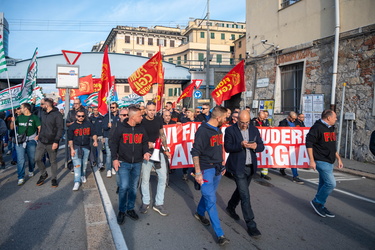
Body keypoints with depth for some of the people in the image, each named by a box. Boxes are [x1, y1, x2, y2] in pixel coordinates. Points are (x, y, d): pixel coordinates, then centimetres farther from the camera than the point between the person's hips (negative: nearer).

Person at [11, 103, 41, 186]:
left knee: (32, 158, 10)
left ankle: (31, 171, 36)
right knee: (20, 159, -5)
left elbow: (40, 127, -3)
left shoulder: (34, 117, 1)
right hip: (20, 141, 2)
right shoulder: (19, 117, 11)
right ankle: (21, 178, -2)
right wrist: (12, 121, -6)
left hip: (31, 140, -2)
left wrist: (38, 136, -14)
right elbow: (12, 128, 12)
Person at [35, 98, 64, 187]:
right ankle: (43, 174, 27)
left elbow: (60, 129, -15)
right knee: (37, 159, 4)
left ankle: (54, 178, 21)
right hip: (41, 141, 6)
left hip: (52, 142, -6)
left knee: (53, 161, 6)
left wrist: (56, 141, -20)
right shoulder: (42, 112, 9)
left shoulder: (57, 114, -11)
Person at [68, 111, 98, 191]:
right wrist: (72, 149, -7)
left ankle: (83, 175, 37)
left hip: (86, 147, 2)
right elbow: (70, 139, 1)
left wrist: (95, 140, -15)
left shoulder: (89, 124, 2)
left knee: (84, 163, 12)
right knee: (77, 164, -9)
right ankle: (77, 182, -9)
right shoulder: (72, 126, 0)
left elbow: (93, 134, 4)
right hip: (76, 147, -2)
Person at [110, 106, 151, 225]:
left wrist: (145, 152, -6)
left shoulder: (141, 128, 4)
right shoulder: (120, 128, -7)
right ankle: (121, 211, 11)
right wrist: (115, 159, -8)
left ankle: (130, 209, 28)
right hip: (123, 163, -4)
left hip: (137, 163, 4)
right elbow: (114, 143, -2)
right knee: (124, 187, -8)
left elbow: (145, 142, 13)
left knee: (133, 187, 12)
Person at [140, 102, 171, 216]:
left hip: (158, 151, 4)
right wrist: (147, 143, -19)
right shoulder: (141, 121, -7)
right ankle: (145, 202, 25)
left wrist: (166, 149, 12)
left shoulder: (158, 120, 5)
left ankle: (159, 203, 16)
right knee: (145, 178, 5)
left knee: (163, 177, 3)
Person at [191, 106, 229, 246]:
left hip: (217, 168, 8)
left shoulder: (218, 129, 7)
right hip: (206, 169, -8)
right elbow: (195, 152, -18)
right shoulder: (203, 130, -17)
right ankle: (219, 234, 2)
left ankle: (199, 213, 45)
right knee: (211, 200, -4)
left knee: (208, 194, 20)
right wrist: (198, 172, -20)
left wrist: (222, 165, 18)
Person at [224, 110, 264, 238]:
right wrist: (240, 145, -26)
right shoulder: (230, 130, -8)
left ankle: (231, 207, 48)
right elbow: (227, 148, -12)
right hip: (238, 167, -5)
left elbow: (261, 146, 5)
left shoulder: (254, 130, 5)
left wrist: (255, 146, -17)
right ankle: (251, 225, 4)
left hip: (251, 167, 6)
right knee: (245, 196, -5)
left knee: (241, 190, 22)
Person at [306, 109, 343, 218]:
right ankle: (317, 202, 4)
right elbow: (309, 143, -17)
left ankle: (319, 205, 23)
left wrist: (338, 159, 24)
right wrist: (311, 160, -20)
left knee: (324, 184, 12)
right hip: (321, 161, -9)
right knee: (331, 183, -13)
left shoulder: (331, 128, 16)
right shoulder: (317, 127, -14)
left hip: (329, 162, 9)